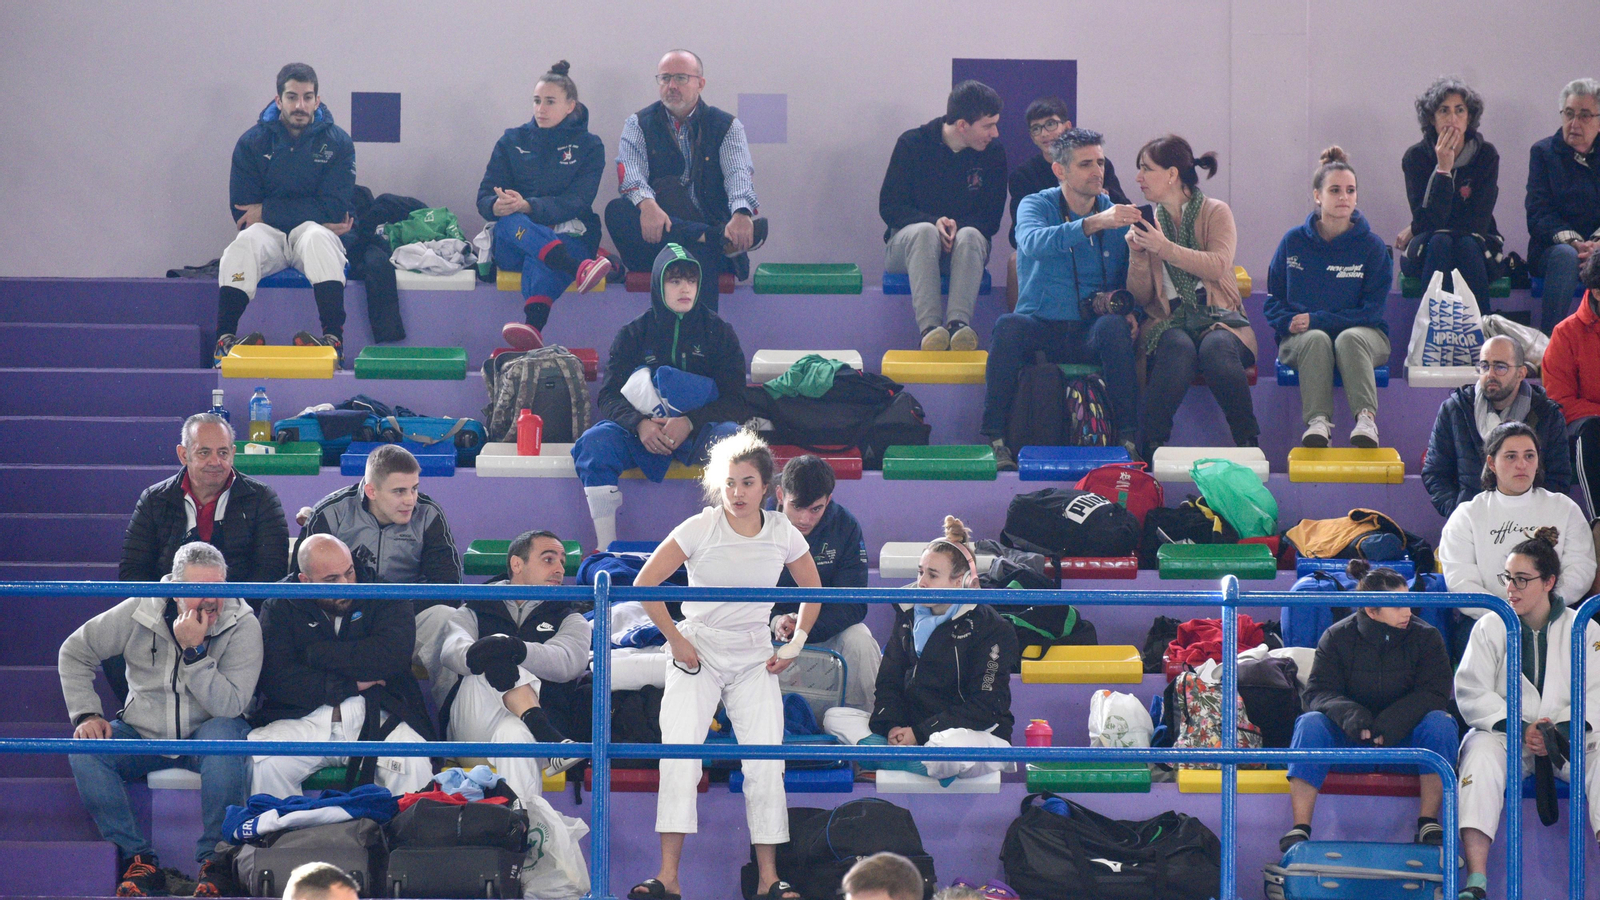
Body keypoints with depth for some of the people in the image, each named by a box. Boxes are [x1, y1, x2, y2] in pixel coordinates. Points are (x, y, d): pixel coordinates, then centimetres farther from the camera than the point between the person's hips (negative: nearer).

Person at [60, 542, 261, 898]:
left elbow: (231, 705, -23)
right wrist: (86, 714, -6)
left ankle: (215, 860, -24)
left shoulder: (243, 625, -13)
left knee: (224, 735, -38)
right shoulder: (139, 613, -7)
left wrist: (194, 651, -30)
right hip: (144, 735, 2)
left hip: (204, 735, -2)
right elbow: (75, 652, 6)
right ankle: (138, 858, -18)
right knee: (85, 749, -27)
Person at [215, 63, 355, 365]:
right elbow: (241, 210, -2)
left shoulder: (337, 142, 0)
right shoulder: (252, 142, 3)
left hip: (315, 232, -1)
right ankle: (224, 339, -34)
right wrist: (318, 215, -9)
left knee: (317, 238, -36)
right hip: (269, 236, 1)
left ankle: (334, 338, -43)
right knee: (244, 242, -33)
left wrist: (266, 211, -10)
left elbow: (333, 210, -8)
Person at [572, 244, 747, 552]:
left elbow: (735, 400, -2)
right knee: (595, 441, -29)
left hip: (698, 433, -1)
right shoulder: (635, 334, 6)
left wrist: (689, 423, -20)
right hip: (643, 433, 1)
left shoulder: (718, 332, 5)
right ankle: (606, 546, -26)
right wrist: (639, 424, -23)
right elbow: (609, 396, 0)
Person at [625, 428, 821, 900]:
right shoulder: (699, 529, -9)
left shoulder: (782, 533, -1)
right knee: (679, 756, -16)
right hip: (697, 656, -2)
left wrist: (793, 648, 7)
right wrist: (675, 640, -8)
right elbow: (645, 583, -6)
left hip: (755, 662, 2)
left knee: (766, 764, -6)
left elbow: (812, 591, 15)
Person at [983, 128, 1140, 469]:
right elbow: (1033, 243, -23)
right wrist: (1092, 224, -37)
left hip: (1091, 336, 1)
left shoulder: (1118, 215, 9)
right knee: (1009, 326, -33)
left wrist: (1126, 308, -9)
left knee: (1114, 326, -32)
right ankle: (996, 441, -30)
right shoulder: (1037, 205, 1)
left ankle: (1127, 438, -32)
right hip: (1041, 327, -1)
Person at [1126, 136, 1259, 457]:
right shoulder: (1149, 222, 15)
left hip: (1217, 316, -1)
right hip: (1168, 320, 1)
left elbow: (1218, 265, -13)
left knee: (1216, 349, -38)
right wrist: (1137, 254, -7)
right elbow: (1140, 297, 10)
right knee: (1178, 349, -37)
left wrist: (1164, 248, -18)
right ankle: (1151, 444, -34)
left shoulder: (1215, 212, 7)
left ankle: (1248, 443, -25)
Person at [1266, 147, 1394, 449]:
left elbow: (1371, 310, -4)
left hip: (1363, 335, -1)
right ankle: (1317, 422, -49)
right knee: (1317, 340, -36)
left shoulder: (1371, 246, 1)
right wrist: (1289, 322, -14)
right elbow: (1273, 302, 10)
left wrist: (1317, 319, -14)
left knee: (1350, 338, -37)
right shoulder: (1294, 242, 6)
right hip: (1300, 338, 1)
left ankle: (1365, 419, -51)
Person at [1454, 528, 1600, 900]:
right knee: (1481, 755, -34)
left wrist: (1564, 727, -21)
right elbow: (1472, 694, -1)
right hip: (1502, 733, 0)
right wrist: (1518, 727, -16)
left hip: (1570, 737, 0)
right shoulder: (1489, 628, 8)